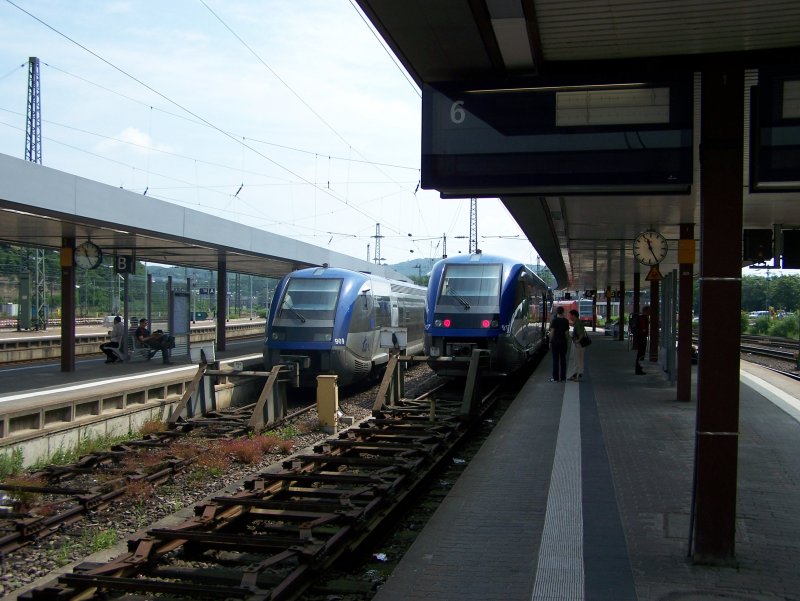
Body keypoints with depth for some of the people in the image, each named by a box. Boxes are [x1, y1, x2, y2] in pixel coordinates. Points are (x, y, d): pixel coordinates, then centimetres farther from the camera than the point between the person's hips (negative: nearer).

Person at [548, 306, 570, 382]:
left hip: (555, 341, -3)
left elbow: (552, 332, -9)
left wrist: (550, 342, -4)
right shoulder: (566, 321, 2)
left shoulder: (554, 320, -8)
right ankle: (563, 377, 10)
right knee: (563, 359, 8)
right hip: (563, 341, 3)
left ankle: (555, 378, 0)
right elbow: (567, 332, 1)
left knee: (555, 360, -1)